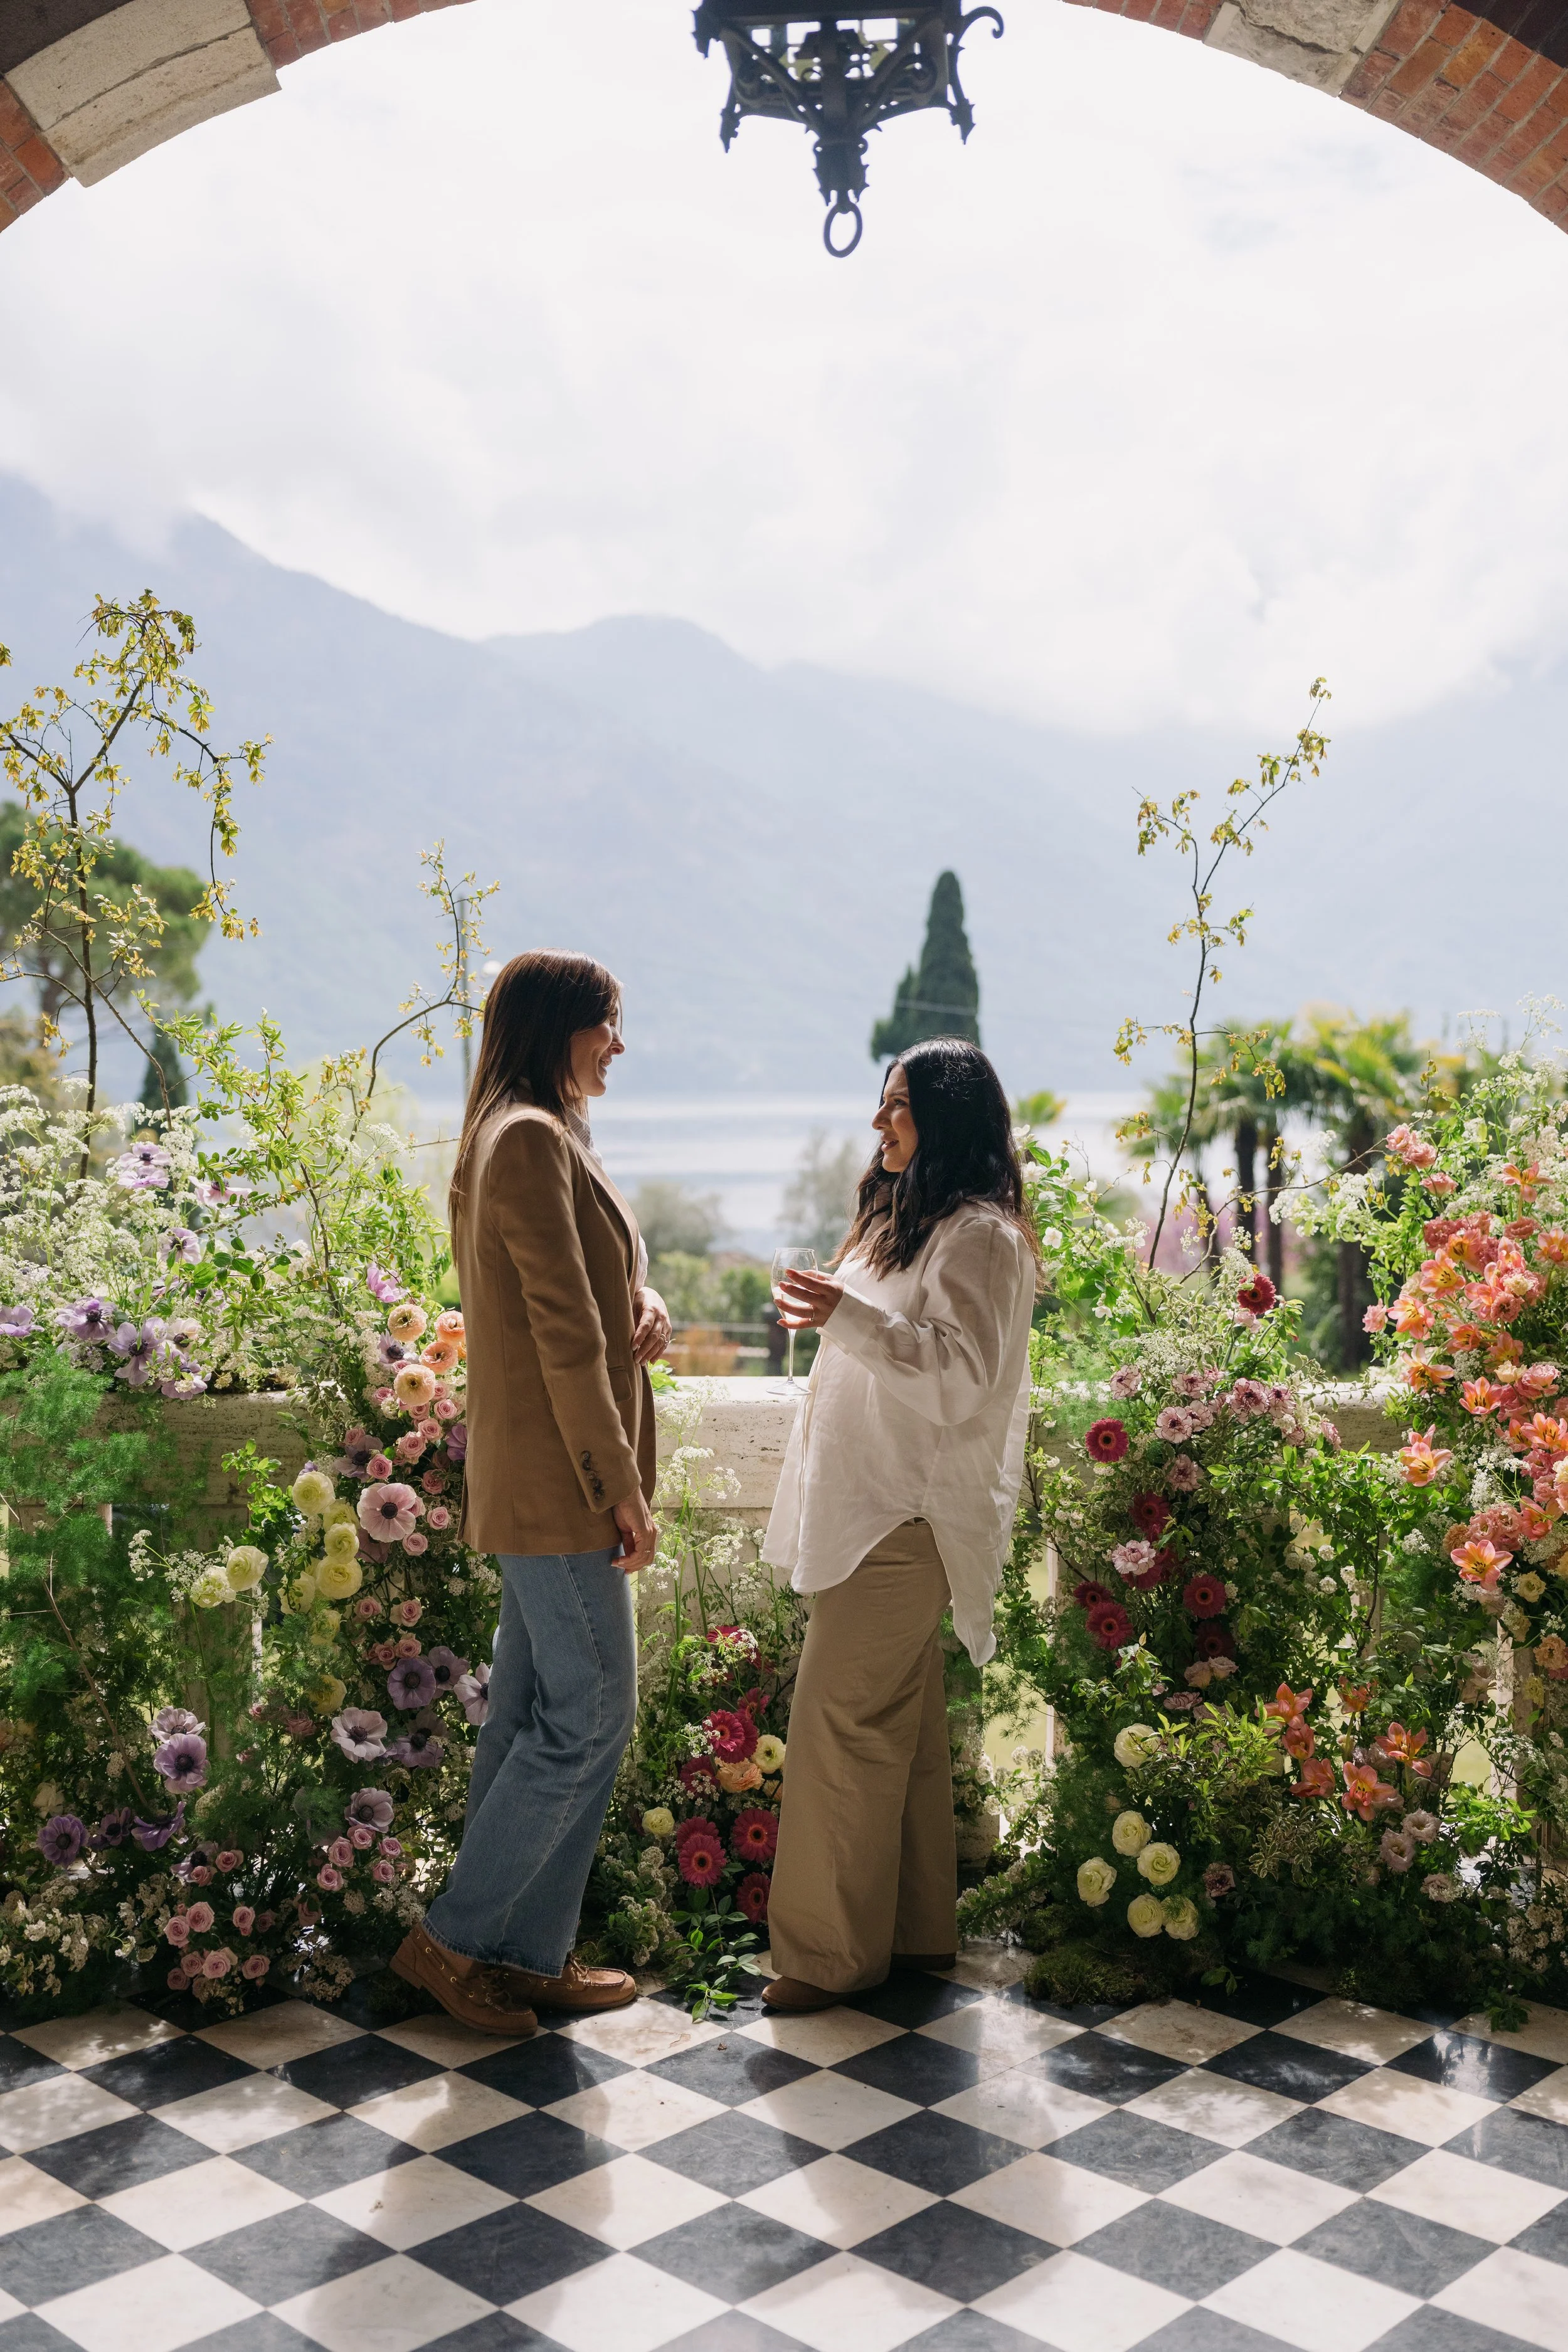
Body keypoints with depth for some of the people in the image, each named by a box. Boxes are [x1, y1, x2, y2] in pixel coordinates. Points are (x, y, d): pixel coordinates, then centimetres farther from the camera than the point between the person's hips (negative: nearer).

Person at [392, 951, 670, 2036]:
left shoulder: (532, 1139, 17)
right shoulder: (532, 1140, -16)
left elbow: (592, 1285, 23)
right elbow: (566, 1333, -20)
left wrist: (647, 1305, -1)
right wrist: (623, 1488, -17)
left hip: (542, 1485, 10)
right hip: (559, 1481, -10)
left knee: (532, 1717, 13)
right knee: (592, 1714, -3)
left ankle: (526, 1953, 22)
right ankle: (454, 1937, 8)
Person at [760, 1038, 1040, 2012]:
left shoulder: (979, 1235, -13)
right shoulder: (905, 1219, 19)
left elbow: (961, 1372, -23)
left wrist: (849, 1315, -30)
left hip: (908, 1520, -10)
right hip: (871, 1509, 10)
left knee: (841, 1725, -9)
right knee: (903, 1724, 13)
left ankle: (833, 1952, 0)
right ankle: (918, 1929, 22)